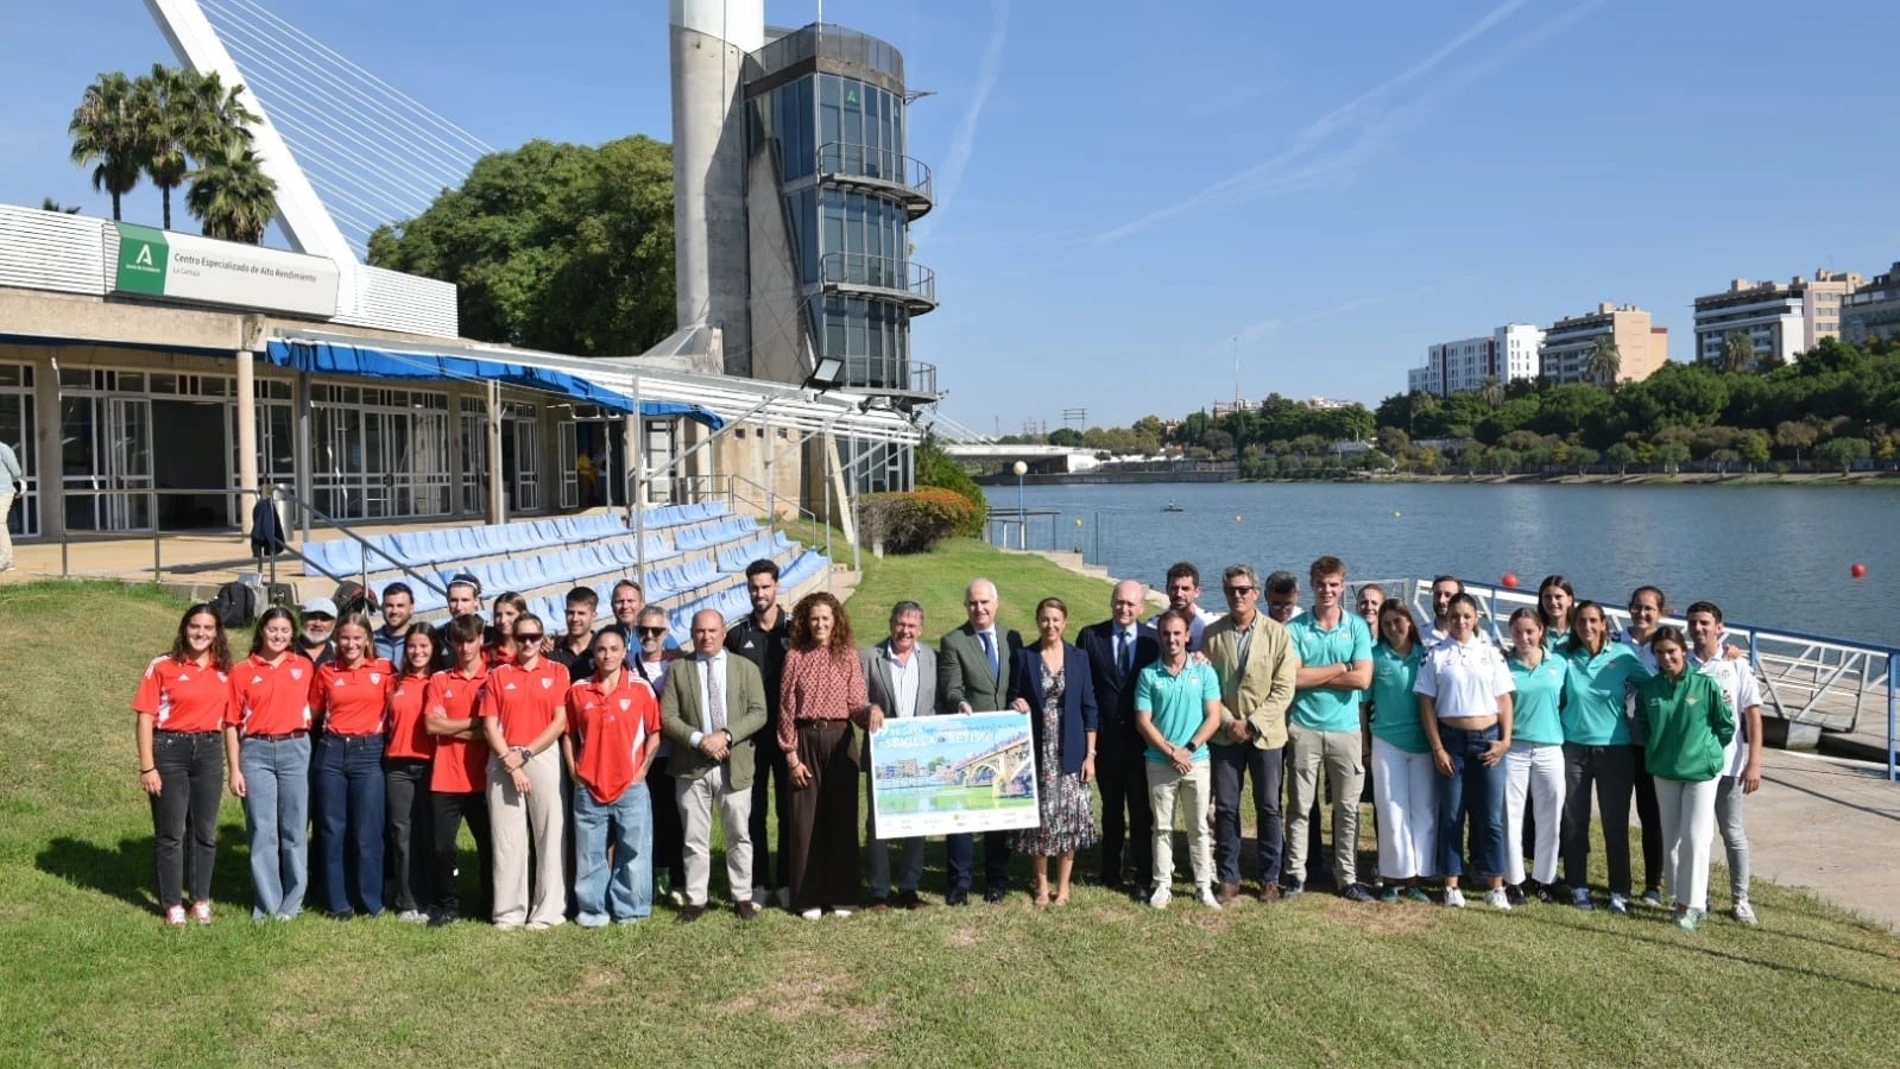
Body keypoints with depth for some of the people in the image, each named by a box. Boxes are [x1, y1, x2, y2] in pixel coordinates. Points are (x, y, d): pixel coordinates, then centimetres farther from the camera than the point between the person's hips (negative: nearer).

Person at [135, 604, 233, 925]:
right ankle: (172, 904, 15)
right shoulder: (162, 666, -4)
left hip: (209, 752, 3)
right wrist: (147, 767, -12)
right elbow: (145, 717, -7)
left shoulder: (224, 671, 5)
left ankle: (201, 900, 23)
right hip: (170, 750, -3)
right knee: (170, 832, 5)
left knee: (205, 830, 11)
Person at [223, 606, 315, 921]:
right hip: (256, 752, 0)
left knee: (294, 829, 4)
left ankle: (292, 903, 14)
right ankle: (267, 903, 10)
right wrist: (234, 769, -1)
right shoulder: (242, 672, 5)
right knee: (262, 830, 1)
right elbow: (232, 723, 4)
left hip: (295, 750, 1)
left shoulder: (305, 667, 7)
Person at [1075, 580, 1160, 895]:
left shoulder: (1153, 640, -2)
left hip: (1143, 736, -1)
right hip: (1106, 736, 1)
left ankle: (1143, 877, 13)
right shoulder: (1090, 636, -1)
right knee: (1111, 807, 15)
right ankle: (1111, 872, 29)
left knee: (1142, 809, 3)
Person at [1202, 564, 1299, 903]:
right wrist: (1227, 721, -10)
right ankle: (1228, 878, 15)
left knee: (1268, 809, 6)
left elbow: (1283, 690, -6)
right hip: (1225, 735, 1)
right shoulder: (1212, 634, 2)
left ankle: (1270, 879, 17)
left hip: (1266, 734, -1)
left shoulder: (1277, 633, -3)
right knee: (1225, 808, 5)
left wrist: (1252, 724, -12)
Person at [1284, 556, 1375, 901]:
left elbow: (1363, 679, -9)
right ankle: (1295, 875, 14)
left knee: (1348, 808, 8)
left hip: (1345, 729, 1)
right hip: (1304, 728, -1)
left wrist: (1314, 676, -8)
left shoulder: (1357, 627, 2)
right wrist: (1340, 668, -7)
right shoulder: (1295, 628, -2)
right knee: (1300, 807, 5)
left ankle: (1347, 878, 17)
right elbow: (1293, 678, -13)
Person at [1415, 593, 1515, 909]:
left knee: (1491, 816, 3)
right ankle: (1452, 885, 14)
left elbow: (1504, 700, 7)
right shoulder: (1435, 655, 2)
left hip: (1488, 739, 1)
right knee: (1451, 815, 6)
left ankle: (1496, 887, 11)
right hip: (1451, 740, -1)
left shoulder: (1490, 653, 6)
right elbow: (1426, 704, 0)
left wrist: (1505, 740, -3)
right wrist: (1437, 747, -6)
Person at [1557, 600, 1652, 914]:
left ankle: (1619, 892, 12)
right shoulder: (1566, 657, -1)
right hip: (1574, 747, 1)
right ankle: (1578, 887, 18)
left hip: (1614, 749, -1)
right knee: (1574, 821, 6)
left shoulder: (1622, 655, -3)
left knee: (1615, 824, 3)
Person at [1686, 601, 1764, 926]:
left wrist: (1754, 763, -8)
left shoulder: (1736, 666, -2)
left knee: (1733, 832, 8)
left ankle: (1740, 899, 19)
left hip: (1727, 763, -1)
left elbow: (1753, 716, -2)